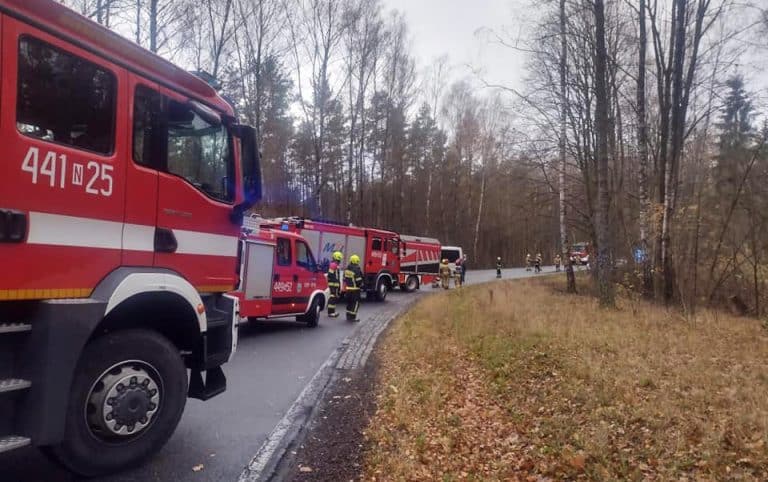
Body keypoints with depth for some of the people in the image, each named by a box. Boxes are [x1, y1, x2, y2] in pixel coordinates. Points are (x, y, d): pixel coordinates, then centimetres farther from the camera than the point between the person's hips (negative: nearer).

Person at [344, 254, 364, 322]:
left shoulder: (347, 269, 6)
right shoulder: (356, 270, -19)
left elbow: (345, 279, 13)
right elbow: (359, 280, -17)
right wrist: (361, 285, 0)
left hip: (348, 288, 8)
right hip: (355, 289, -8)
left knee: (349, 302, 17)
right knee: (356, 303, 1)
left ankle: (348, 316, 22)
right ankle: (352, 317, -1)